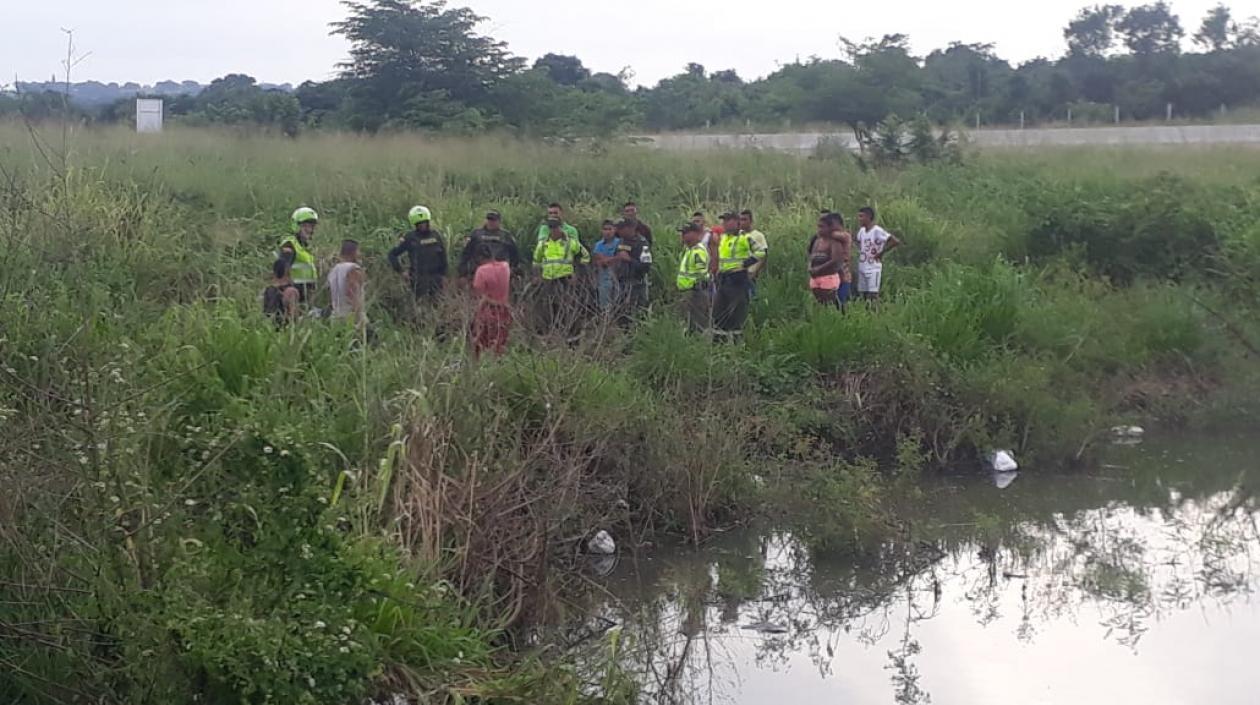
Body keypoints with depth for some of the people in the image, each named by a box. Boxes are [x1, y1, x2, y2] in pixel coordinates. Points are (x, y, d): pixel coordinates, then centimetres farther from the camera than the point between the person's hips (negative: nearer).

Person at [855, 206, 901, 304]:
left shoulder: (877, 231, -15)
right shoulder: (861, 231, 8)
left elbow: (896, 242, -22)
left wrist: (881, 253, -15)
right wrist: (860, 252, 9)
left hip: (873, 269, -8)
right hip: (862, 269, 8)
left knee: (873, 296, -11)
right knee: (863, 296, 7)